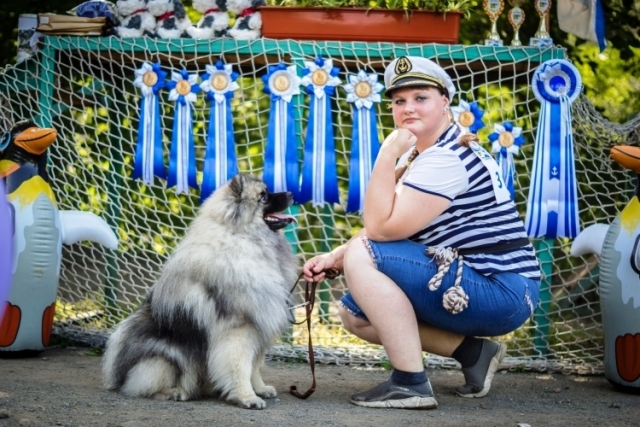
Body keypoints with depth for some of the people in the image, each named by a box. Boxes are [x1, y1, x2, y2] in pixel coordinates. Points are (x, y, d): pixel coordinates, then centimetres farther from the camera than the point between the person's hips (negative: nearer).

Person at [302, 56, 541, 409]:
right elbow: (387, 226, 11)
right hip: (471, 280, 10)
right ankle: (474, 352, 9)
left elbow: (382, 228, -22)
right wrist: (334, 258, -2)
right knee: (354, 312, 10)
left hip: (500, 292, -10)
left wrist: (387, 155, -20)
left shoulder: (448, 159, -18)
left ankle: (410, 383, -16)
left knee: (364, 257, -19)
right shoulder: (419, 154, 13)